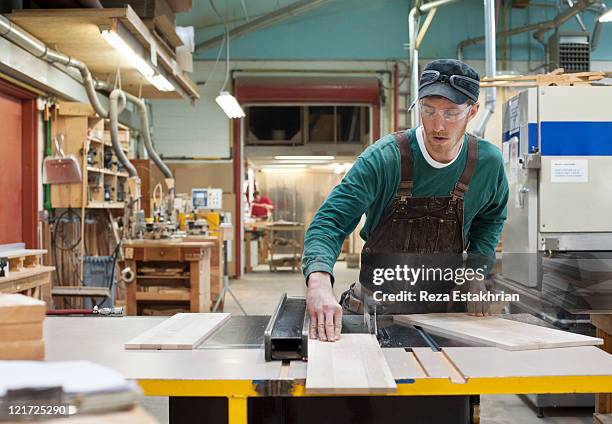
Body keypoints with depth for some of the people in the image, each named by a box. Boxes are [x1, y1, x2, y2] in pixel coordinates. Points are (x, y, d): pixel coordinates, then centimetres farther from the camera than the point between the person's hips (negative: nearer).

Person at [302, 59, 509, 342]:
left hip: (447, 307, 3)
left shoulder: (487, 162, -8)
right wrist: (319, 279, -48)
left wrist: (477, 273, 1)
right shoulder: (383, 158, -21)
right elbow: (331, 221, -29)